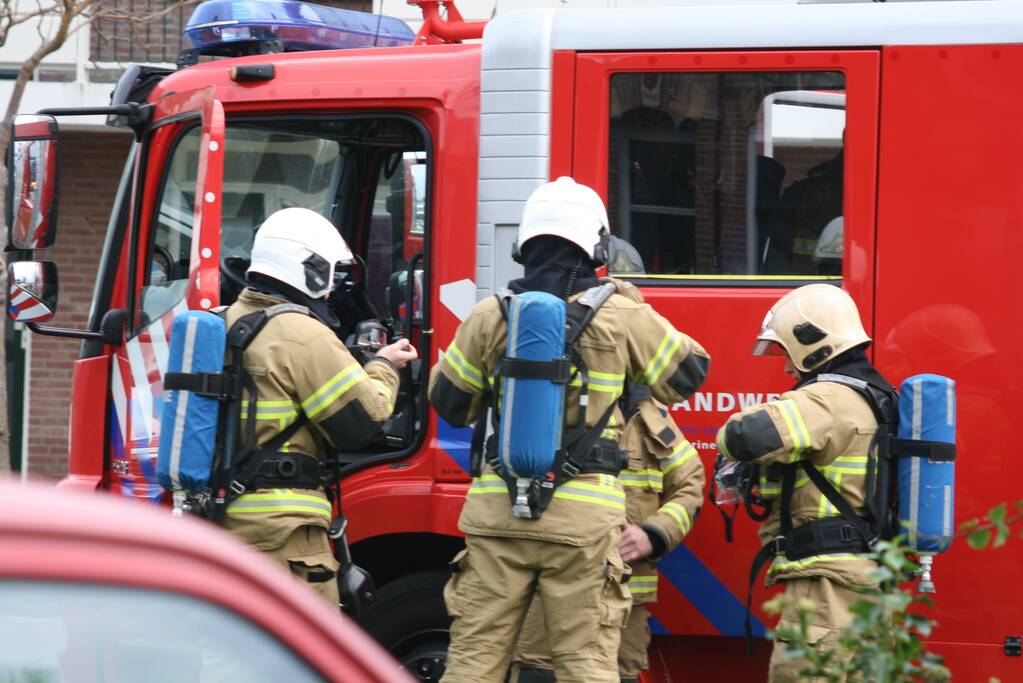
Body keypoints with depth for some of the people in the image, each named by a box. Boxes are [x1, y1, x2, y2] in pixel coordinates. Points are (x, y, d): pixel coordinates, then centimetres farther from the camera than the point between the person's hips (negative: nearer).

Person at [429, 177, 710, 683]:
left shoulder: (491, 317, 3)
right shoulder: (621, 317, -2)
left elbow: (449, 403, 12)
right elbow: (688, 371, 11)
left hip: (497, 509, 2)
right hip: (583, 515, -2)